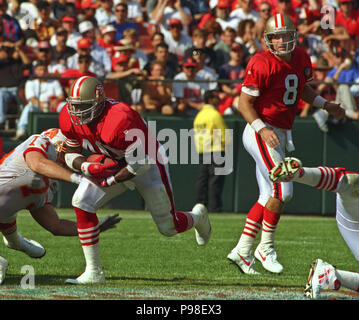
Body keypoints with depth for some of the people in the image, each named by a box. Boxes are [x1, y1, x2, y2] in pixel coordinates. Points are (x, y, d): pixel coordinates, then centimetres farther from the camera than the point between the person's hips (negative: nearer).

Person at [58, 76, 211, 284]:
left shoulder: (120, 120, -40)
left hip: (149, 164, -6)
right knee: (82, 203, -17)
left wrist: (111, 180, -28)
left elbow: (140, 163, -33)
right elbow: (71, 155, -4)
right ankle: (94, 272, -10)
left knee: (169, 227, 6)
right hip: (112, 164, 6)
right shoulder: (69, 118, -18)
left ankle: (198, 217, 46)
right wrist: (86, 167, -26)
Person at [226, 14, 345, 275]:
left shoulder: (301, 58, 6)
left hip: (280, 135, 9)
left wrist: (326, 105, 15)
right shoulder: (262, 64, -17)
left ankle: (242, 251, 16)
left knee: (269, 197, 10)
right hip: (262, 133, -9)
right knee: (283, 190, -14)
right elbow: (244, 103, -17)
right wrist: (262, 129, -29)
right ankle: (266, 247, 0)